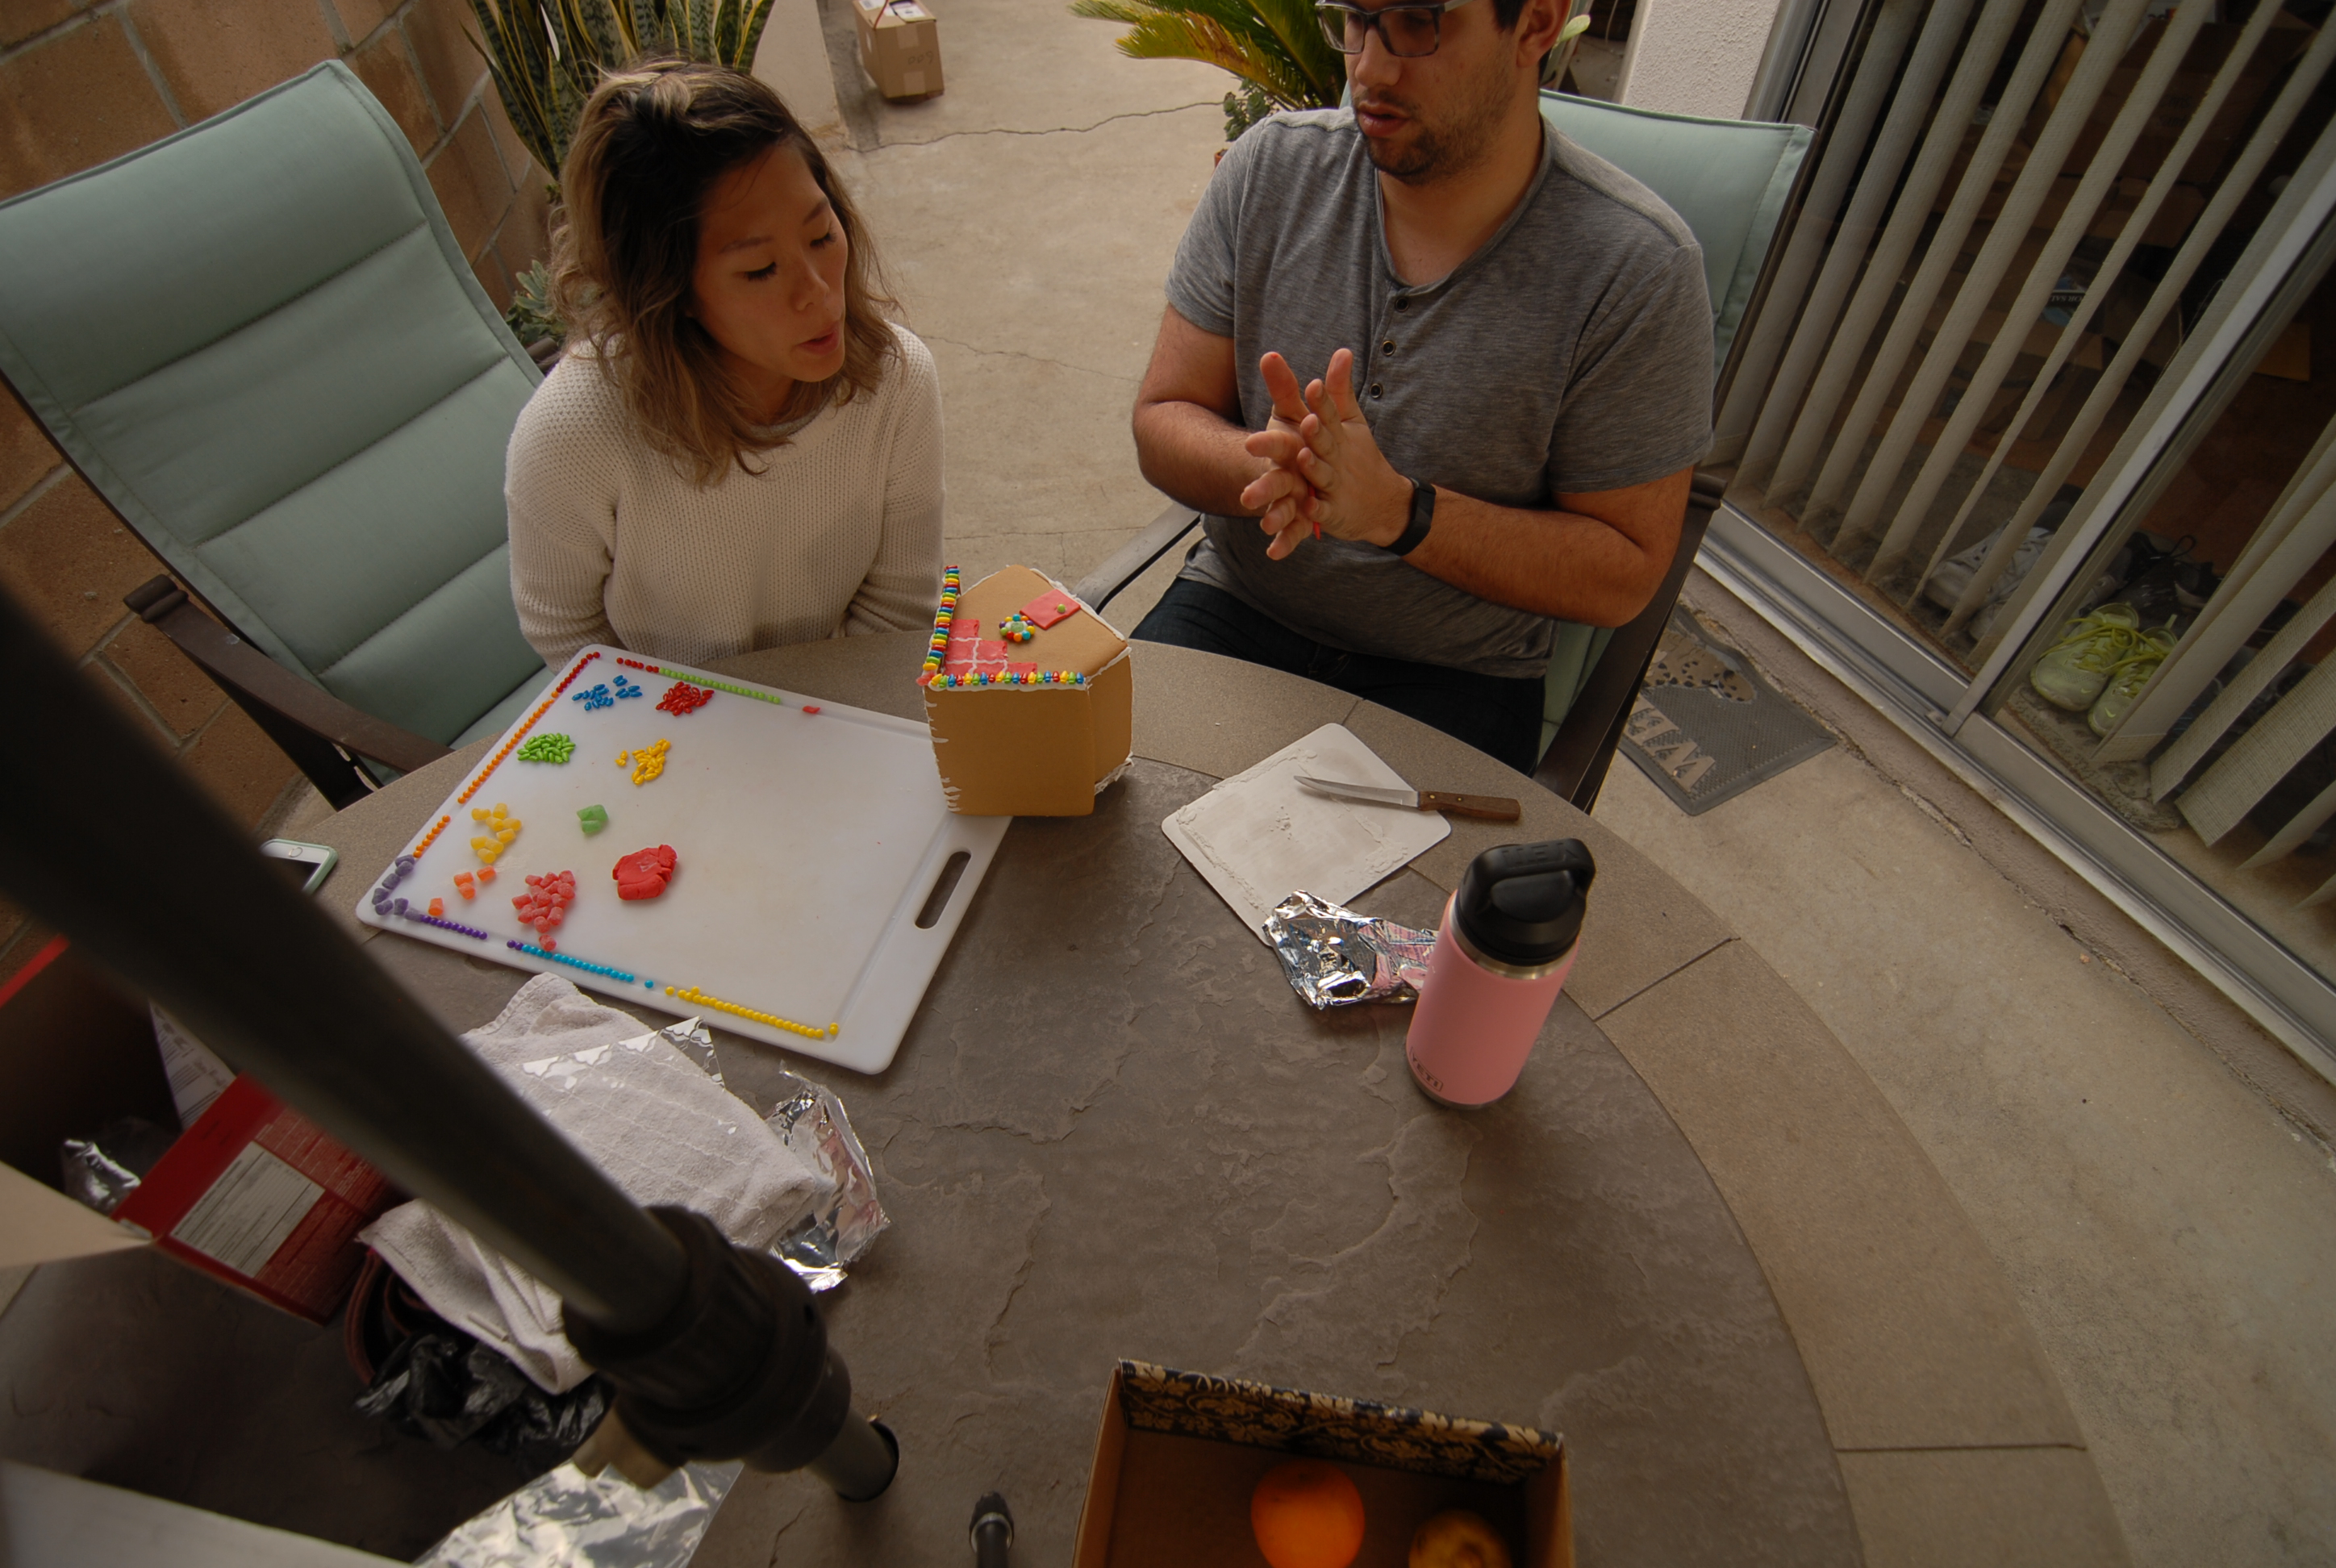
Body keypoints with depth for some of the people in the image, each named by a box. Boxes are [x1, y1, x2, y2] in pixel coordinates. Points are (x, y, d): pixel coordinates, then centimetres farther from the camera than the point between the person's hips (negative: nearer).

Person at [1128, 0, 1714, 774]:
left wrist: (1397, 508, -25)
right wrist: (1265, 465, -25)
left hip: (1457, 676, -1)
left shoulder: (1638, 268, -13)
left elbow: (1624, 573, -11)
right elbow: (1163, 421, 0)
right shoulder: (1272, 167, -3)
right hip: (1236, 610, 2)